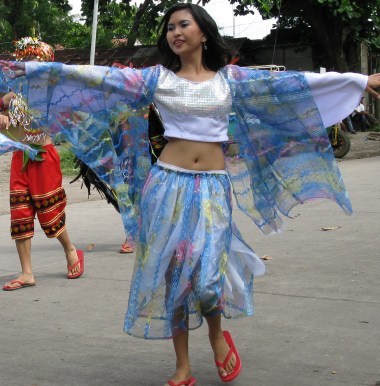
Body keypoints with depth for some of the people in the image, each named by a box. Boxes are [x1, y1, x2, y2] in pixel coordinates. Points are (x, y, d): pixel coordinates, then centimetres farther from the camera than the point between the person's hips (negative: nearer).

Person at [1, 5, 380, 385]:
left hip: (214, 187, 0)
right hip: (169, 185, 1)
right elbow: (98, 78, -1)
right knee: (172, 271, 2)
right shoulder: (156, 78, 4)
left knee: (205, 272, -9)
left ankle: (217, 333, 25)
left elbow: (288, 83, 4)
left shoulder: (231, 78, 6)